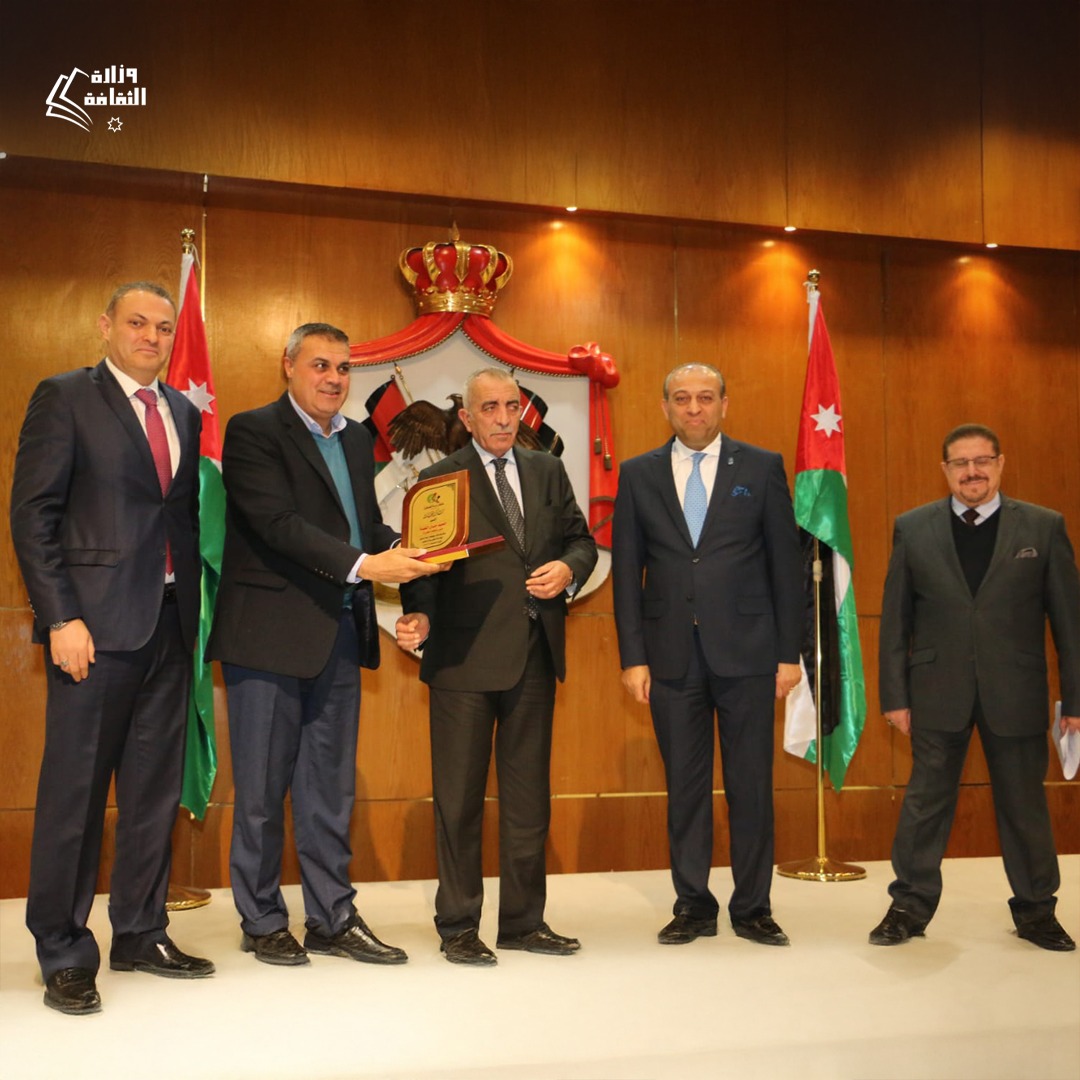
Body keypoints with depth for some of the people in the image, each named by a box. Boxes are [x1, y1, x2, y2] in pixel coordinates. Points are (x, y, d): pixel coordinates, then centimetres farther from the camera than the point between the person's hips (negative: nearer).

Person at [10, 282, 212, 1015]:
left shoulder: (185, 413, 15)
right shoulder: (64, 398, 0)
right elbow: (33, 515, -6)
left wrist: (200, 608, 4)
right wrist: (62, 619, -13)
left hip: (170, 621, 6)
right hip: (97, 621, -5)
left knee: (156, 787, 11)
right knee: (75, 790, 1)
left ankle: (141, 933, 24)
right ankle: (64, 955, 13)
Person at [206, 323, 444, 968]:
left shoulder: (357, 439, 15)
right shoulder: (253, 432, -7)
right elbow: (279, 523, -19)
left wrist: (399, 553, -6)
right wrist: (362, 565, -27)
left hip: (340, 635, 7)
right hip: (270, 634, -6)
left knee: (332, 787, 13)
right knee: (263, 788, 6)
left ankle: (333, 920, 23)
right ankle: (263, 922, 21)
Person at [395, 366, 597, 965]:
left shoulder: (547, 471, 12)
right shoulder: (440, 479, -1)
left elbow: (581, 538, 15)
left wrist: (569, 567, -7)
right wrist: (418, 615, -22)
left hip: (535, 653, 5)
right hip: (465, 654, -4)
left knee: (528, 793, 12)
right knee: (459, 796, 3)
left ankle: (523, 920, 25)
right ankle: (458, 926, 17)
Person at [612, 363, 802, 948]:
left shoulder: (762, 467, 4)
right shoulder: (638, 474, 7)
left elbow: (786, 563, 3)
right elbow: (627, 570, 6)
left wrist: (789, 652, -1)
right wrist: (633, 657, 0)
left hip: (746, 651, -1)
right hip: (672, 653, 1)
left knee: (751, 783, 6)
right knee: (685, 785, 8)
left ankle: (752, 907, 20)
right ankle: (693, 906, 21)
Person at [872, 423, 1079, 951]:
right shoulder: (913, 528, 3)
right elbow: (894, 617, 4)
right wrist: (895, 694, 0)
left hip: (1015, 694, 0)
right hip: (938, 693, 0)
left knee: (1024, 804, 11)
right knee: (925, 802, 8)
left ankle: (1036, 911, 29)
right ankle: (910, 906, 21)